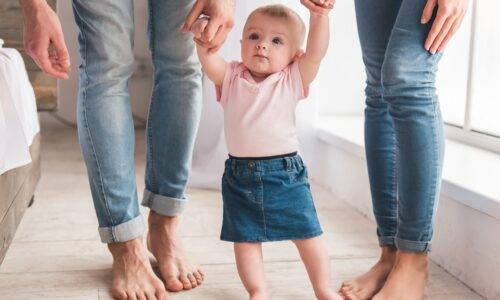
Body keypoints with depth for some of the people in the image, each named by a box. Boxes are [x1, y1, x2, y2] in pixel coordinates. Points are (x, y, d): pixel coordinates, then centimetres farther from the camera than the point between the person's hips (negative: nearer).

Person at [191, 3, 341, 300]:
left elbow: (316, 52, -16)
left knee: (308, 235, 7)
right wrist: (203, 39, -35)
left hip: (286, 173, -1)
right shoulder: (231, 78, 1)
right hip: (240, 176, 2)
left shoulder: (292, 81, -4)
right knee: (245, 239, 9)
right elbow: (211, 61, -16)